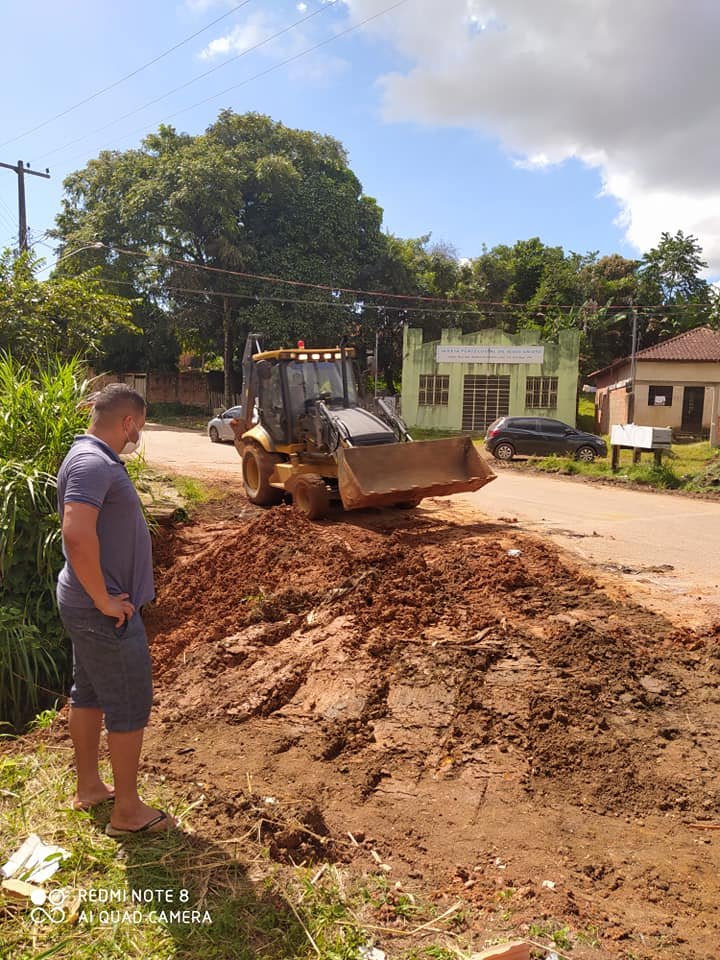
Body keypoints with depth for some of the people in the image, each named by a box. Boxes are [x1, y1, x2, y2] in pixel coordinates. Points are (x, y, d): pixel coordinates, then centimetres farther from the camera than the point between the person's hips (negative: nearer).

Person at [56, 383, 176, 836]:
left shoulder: (95, 458, 10)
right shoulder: (92, 463, -23)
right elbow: (77, 535, -35)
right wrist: (104, 601, -26)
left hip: (89, 606, 10)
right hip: (104, 610, -10)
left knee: (90, 693, 20)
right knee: (130, 705, 1)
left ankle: (89, 787, 36)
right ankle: (128, 811, 15)